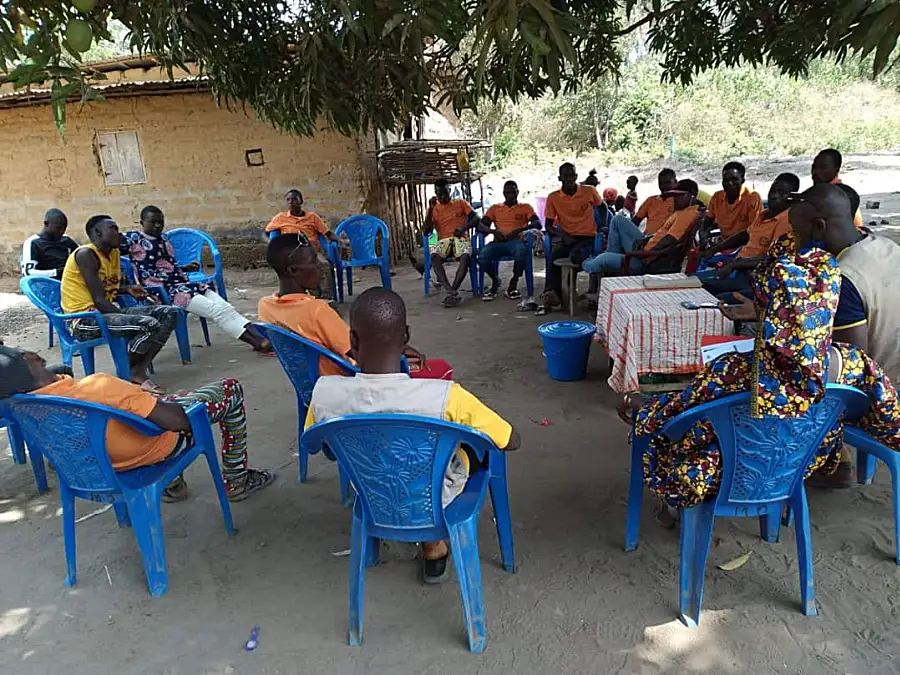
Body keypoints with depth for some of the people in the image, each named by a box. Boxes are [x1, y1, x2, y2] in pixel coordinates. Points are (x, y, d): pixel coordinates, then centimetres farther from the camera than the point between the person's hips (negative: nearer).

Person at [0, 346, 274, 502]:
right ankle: (236, 480, 21)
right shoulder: (98, 387, -41)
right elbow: (178, 421, -35)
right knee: (230, 389, 10)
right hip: (160, 444, -7)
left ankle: (172, 484, 39)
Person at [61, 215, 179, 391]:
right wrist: (131, 320, -16)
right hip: (85, 321, -9)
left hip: (105, 313, 9)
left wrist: (127, 289, 5)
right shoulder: (86, 254, -14)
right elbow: (99, 300, -20)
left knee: (170, 313, -2)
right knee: (149, 325, -29)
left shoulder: (113, 252, 12)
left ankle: (138, 370, -6)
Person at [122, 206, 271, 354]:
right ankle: (257, 343, -25)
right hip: (163, 290, -7)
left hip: (184, 284, 7)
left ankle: (261, 339, -21)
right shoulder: (133, 238, -1)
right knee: (217, 310, -21)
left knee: (225, 306, -11)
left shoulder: (163, 238, 19)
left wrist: (186, 268, 13)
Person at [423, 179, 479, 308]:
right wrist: (431, 208, -2)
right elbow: (426, 232, 5)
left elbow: (476, 218, 7)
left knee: (466, 256, -38)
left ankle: (452, 291, -41)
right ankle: (452, 292, -45)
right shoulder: (434, 209, 17)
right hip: (443, 241, 1)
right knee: (434, 257, -36)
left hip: (460, 238, -1)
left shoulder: (461, 203, 15)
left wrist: (464, 227, -13)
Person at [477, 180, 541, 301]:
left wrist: (519, 230, -18)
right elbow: (481, 225, 9)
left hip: (516, 241, -2)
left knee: (522, 252, -39)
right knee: (482, 256, -30)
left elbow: (537, 224, -1)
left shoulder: (526, 207, 15)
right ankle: (495, 280, 0)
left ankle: (513, 283, -16)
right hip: (499, 242, 2)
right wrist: (493, 231, -13)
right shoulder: (495, 208, 20)